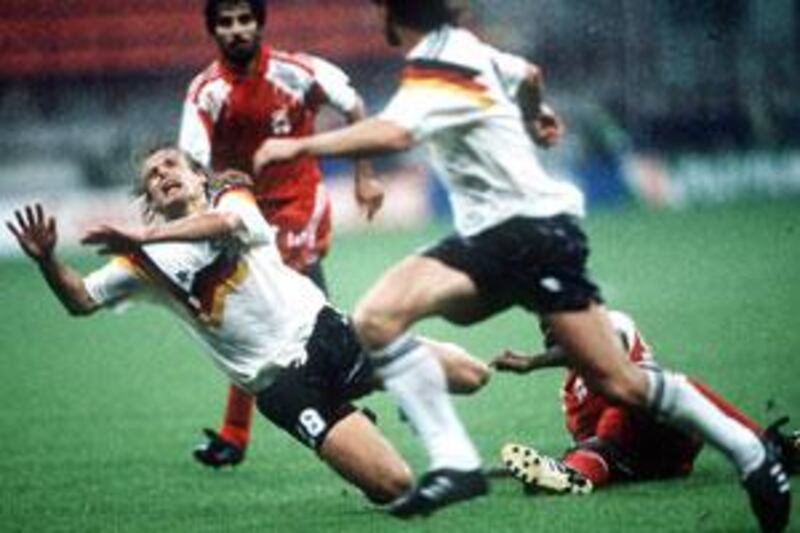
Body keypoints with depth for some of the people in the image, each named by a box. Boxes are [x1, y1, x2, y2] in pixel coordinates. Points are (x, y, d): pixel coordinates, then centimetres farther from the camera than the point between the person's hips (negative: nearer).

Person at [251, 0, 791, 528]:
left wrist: (302, 146, -31)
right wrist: (535, 113, 45)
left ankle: (751, 454, 10)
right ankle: (453, 464, -17)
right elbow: (527, 74, 26)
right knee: (377, 317, -13)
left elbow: (392, 134, -36)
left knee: (616, 381, -7)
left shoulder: (439, 68, -19)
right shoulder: (461, 48, 8)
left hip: (534, 231, -9)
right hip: (488, 239, 9)